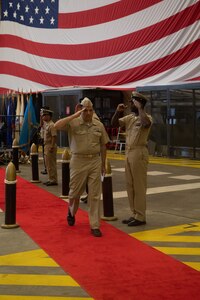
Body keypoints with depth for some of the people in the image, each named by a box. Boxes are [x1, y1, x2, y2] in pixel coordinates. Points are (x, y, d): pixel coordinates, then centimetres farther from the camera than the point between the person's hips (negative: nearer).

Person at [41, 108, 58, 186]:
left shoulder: (51, 125, -16)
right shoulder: (46, 124, 13)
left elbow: (54, 136, -21)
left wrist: (52, 147, -25)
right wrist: (41, 119, 17)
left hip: (50, 146, -10)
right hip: (46, 146, 10)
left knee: (51, 164, -5)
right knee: (48, 164, 15)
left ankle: (53, 180, 0)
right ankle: (50, 179, 23)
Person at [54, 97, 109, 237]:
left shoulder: (99, 125, 5)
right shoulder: (73, 123, -5)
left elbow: (103, 146, 12)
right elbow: (57, 126, -23)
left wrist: (103, 164, 12)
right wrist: (75, 115, -20)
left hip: (95, 161, 2)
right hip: (78, 161, -2)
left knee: (95, 195, 1)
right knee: (75, 192, 12)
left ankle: (95, 225, 8)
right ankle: (71, 213, 43)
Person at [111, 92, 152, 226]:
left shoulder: (146, 117, -8)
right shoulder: (129, 117, 12)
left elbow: (146, 123, -32)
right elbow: (114, 124, 13)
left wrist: (140, 108, -21)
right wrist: (118, 112, -2)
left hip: (139, 153, -8)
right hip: (128, 152, 8)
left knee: (139, 185, -3)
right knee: (130, 185, 12)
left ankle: (140, 216, 4)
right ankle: (134, 214, 21)